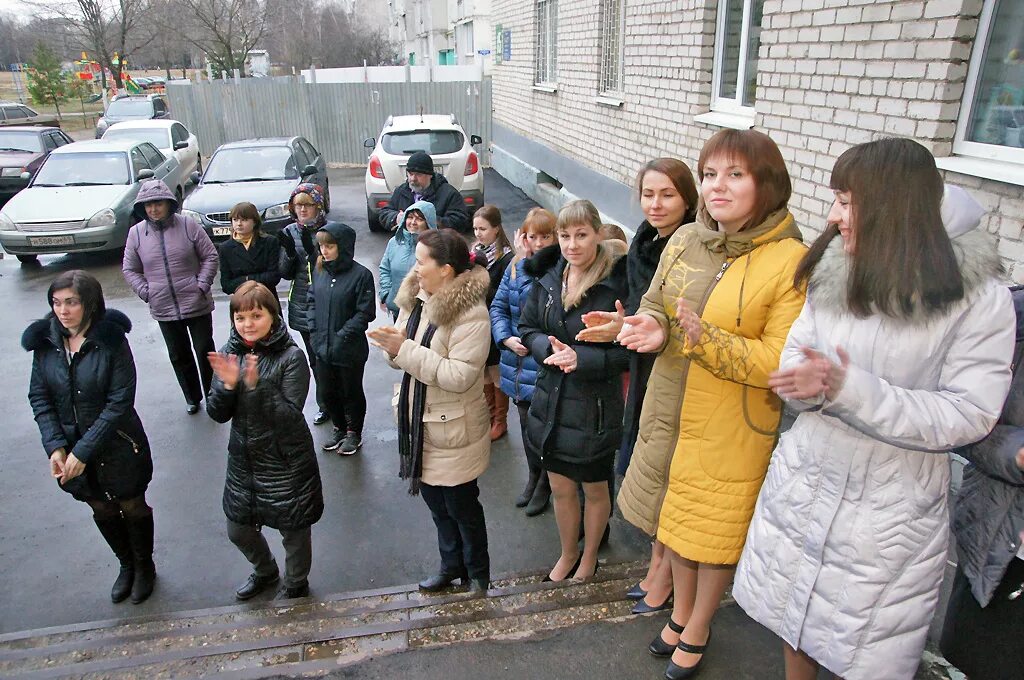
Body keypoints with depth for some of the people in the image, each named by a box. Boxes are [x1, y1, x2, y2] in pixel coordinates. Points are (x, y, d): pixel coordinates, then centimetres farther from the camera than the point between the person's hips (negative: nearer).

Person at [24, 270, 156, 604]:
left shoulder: (112, 341, -20)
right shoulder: (45, 341, -7)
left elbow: (120, 403, -21)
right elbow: (39, 398, -3)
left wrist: (83, 451, -22)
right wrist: (55, 447, -14)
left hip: (118, 448, -4)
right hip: (71, 450, 4)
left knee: (133, 508, 15)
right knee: (102, 512, 22)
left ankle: (145, 567, 40)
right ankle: (126, 565, 46)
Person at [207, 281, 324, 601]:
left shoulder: (291, 356, -18)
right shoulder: (229, 353, -4)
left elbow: (291, 415, -23)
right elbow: (217, 414, -4)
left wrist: (256, 385, -34)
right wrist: (227, 385, -23)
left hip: (286, 462, -5)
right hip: (243, 459, 5)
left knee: (294, 531, 12)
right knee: (238, 531, 21)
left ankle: (295, 586, 43)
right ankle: (265, 571, 53)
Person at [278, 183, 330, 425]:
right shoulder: (289, 232, 5)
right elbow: (285, 273, 4)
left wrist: (311, 249, -25)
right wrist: (289, 252, -14)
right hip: (302, 306, 5)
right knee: (315, 359, 14)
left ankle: (327, 403, 13)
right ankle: (325, 405, 27)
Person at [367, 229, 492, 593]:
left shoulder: (471, 314, -24)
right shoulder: (415, 299, 0)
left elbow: (459, 376, -29)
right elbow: (405, 358, 9)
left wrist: (406, 349, -29)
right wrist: (393, 345, -16)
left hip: (453, 430, -7)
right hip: (420, 422, 8)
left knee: (462, 507, 12)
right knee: (435, 501, 23)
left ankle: (477, 573, 36)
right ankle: (451, 564, 44)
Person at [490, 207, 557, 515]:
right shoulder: (516, 266, 4)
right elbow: (498, 306, 7)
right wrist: (506, 338, -8)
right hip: (519, 361, 6)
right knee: (526, 423, 22)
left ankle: (545, 483, 33)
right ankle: (533, 475, 44)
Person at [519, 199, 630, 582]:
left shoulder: (617, 283, -18)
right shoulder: (548, 278, 0)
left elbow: (629, 350, -16)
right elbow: (527, 327, 6)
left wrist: (582, 358, -26)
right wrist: (548, 348, -14)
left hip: (595, 405, -4)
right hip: (551, 399, 5)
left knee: (595, 489, 18)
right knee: (560, 488, 19)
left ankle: (589, 557, 44)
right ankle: (568, 554, 45)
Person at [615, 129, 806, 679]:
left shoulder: (791, 261, -17)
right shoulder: (684, 240, 0)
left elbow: (781, 360, -19)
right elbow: (654, 303, 10)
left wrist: (709, 341, -31)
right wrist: (653, 328, -13)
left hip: (732, 428, -5)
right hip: (670, 409, 5)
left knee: (716, 530, 14)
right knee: (674, 513, 21)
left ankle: (698, 631, 41)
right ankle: (680, 610, 48)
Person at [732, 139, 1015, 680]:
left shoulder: (978, 298, -15)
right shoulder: (834, 271, -3)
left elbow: (968, 415, -18)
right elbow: (793, 358, 0)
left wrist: (850, 389, -29)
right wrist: (810, 382, -24)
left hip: (891, 508, -3)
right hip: (805, 477, 4)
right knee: (794, 616, 21)